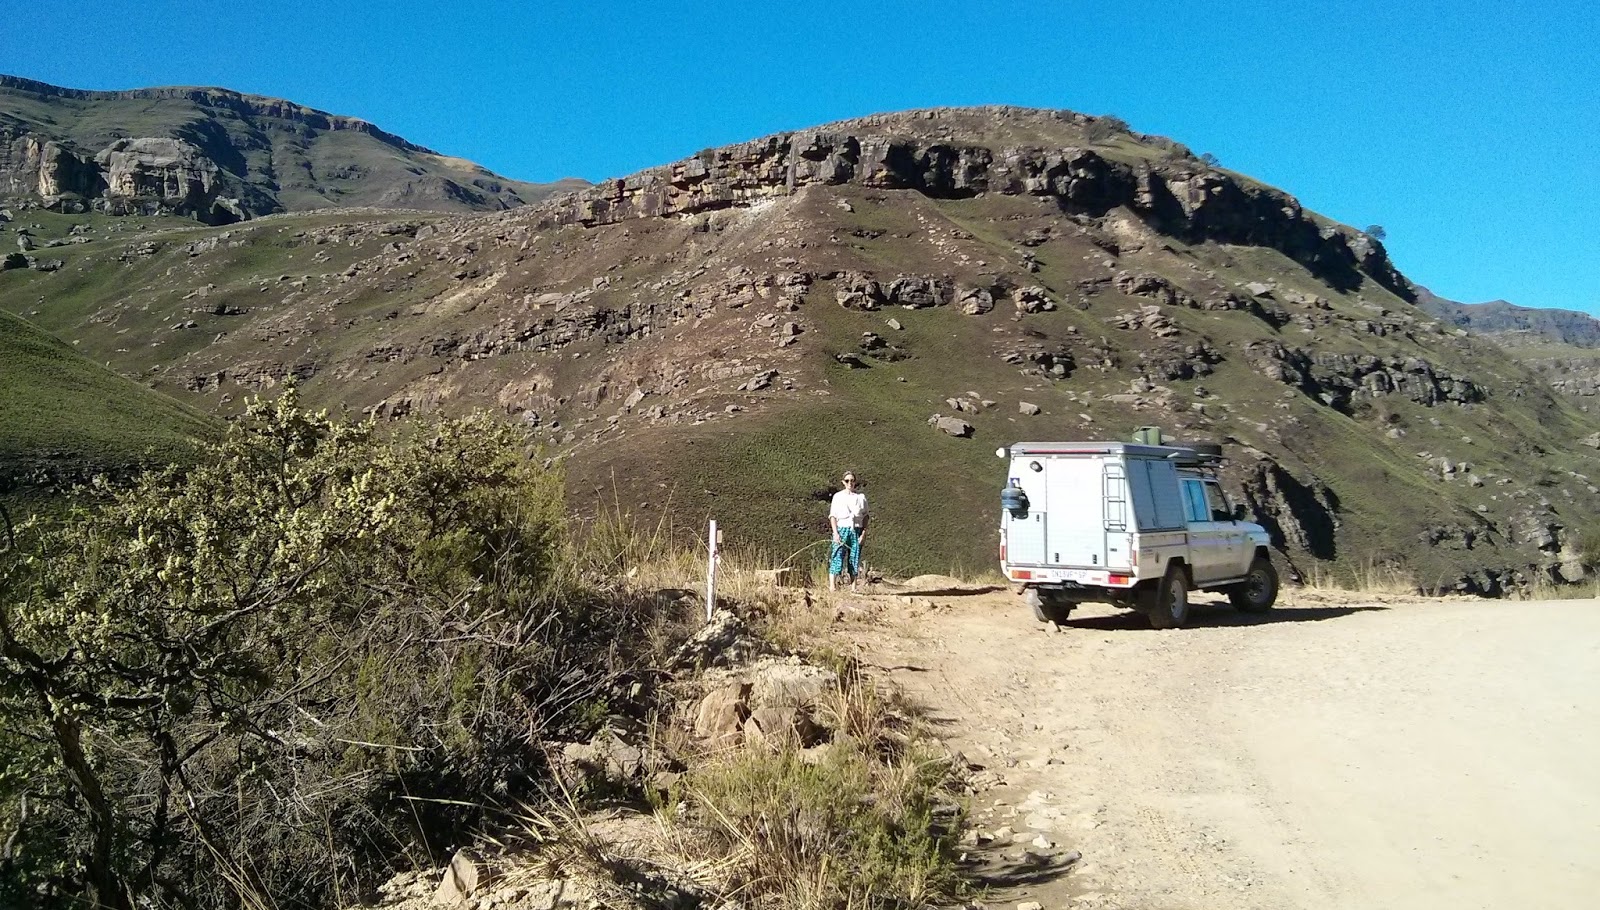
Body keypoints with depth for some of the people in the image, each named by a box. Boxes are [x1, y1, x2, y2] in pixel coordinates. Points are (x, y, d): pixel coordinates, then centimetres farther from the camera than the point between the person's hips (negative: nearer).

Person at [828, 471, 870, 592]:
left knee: (855, 560, 3)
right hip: (841, 529, -2)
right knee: (837, 558, -10)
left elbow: (865, 516, 10)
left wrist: (864, 532, -1)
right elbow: (832, 516, 2)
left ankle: (853, 588, 7)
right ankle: (831, 588, -13)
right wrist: (835, 533, -8)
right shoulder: (838, 496, 5)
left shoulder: (861, 496, 8)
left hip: (856, 530, 2)